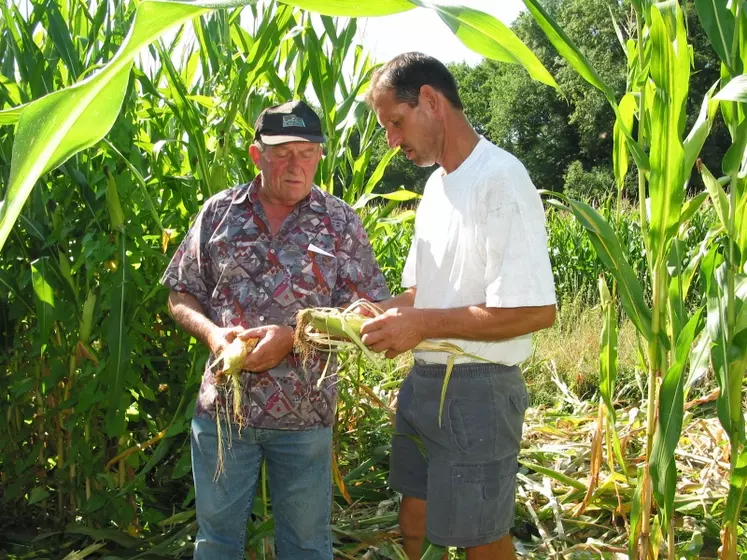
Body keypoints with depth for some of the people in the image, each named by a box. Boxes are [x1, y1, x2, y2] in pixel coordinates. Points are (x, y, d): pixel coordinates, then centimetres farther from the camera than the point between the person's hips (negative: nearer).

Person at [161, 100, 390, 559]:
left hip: (305, 413, -1)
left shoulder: (341, 222, -2)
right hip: (222, 402, 1)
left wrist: (293, 337, -18)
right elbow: (181, 296, 6)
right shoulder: (220, 212, 2)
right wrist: (213, 333, -14)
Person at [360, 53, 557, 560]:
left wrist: (422, 324, -21)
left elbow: (536, 311, -25)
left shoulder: (500, 180, -19)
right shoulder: (438, 183, 10)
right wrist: (380, 312, -3)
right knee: (415, 517, 20)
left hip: (477, 390, -8)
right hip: (425, 381, 8)